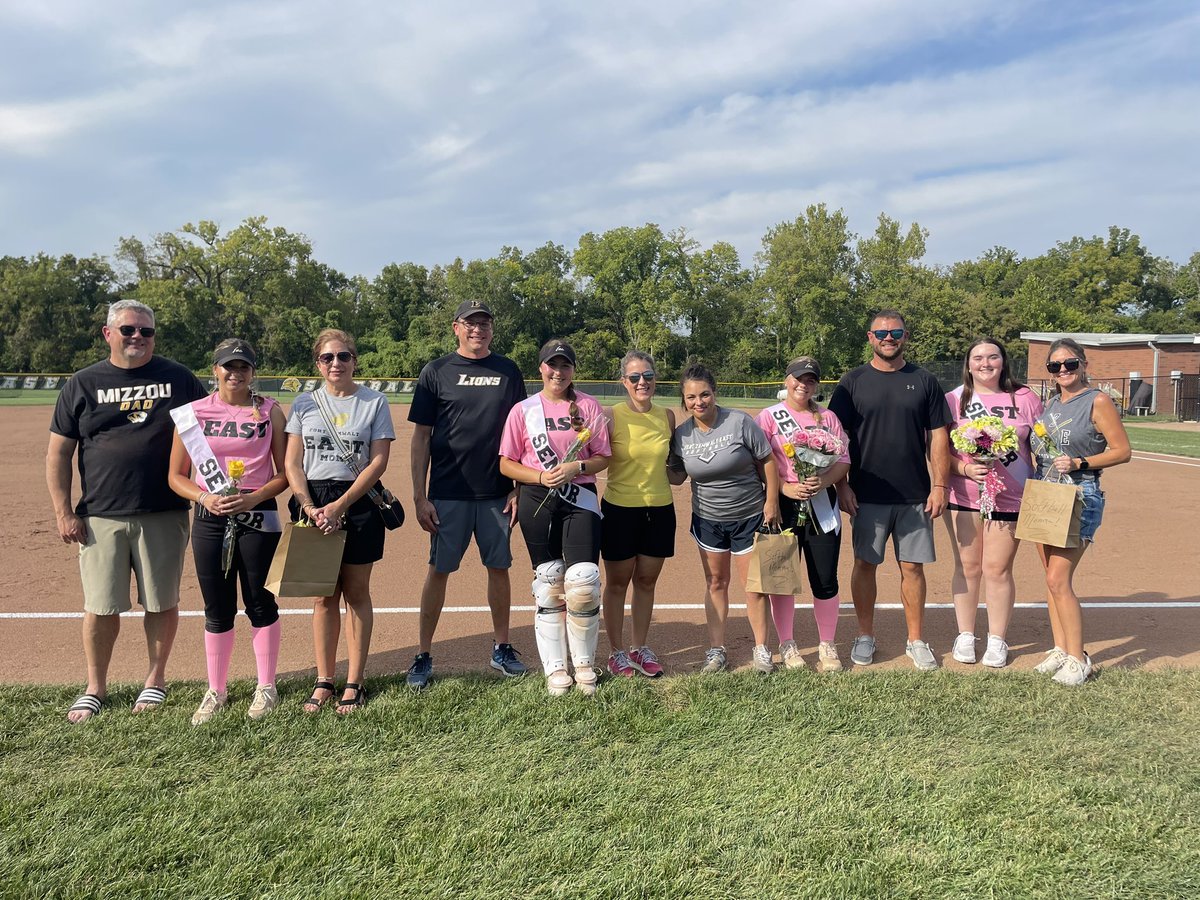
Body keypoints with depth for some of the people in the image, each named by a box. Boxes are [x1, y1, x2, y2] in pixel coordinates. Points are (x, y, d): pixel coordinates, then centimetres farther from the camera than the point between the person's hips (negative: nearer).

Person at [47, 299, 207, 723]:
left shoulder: (179, 379, 5)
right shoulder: (82, 384, 6)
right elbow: (58, 453, 7)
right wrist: (64, 512, -1)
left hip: (164, 515, 0)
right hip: (101, 517, 0)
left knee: (162, 602, 8)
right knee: (101, 606, 6)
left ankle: (156, 679, 26)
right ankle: (95, 688, 24)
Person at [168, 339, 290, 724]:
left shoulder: (270, 411, 1)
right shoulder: (192, 413, 3)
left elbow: (284, 474, 0)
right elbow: (176, 476, 6)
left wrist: (254, 497, -16)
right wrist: (204, 497, -13)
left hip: (259, 517, -1)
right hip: (210, 519, 1)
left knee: (260, 604, 6)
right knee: (217, 609, 8)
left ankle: (266, 687, 22)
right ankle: (216, 691, 24)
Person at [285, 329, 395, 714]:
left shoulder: (374, 402, 1)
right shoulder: (304, 403, 8)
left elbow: (378, 462, -5)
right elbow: (292, 463, 4)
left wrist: (341, 505, -13)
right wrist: (309, 506, -11)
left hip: (359, 502, -2)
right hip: (312, 502, 2)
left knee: (356, 592, 4)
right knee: (323, 595, 6)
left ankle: (354, 683, 13)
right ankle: (324, 682, 16)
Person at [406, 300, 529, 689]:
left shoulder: (509, 371, 7)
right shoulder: (437, 372, 1)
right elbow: (421, 438, 0)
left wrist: (519, 489, 3)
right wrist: (419, 497, -6)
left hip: (497, 493, 2)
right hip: (448, 494, -2)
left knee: (499, 568, 9)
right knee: (438, 570, 3)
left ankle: (501, 648, 24)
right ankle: (423, 656, 14)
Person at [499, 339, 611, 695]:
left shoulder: (589, 406, 6)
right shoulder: (523, 410, 5)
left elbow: (603, 458, 5)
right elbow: (506, 464, 3)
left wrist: (577, 467, -14)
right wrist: (540, 476, -13)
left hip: (581, 498, 0)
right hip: (537, 501, 0)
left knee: (584, 581, -10)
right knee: (549, 583, 5)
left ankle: (584, 663, 11)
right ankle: (555, 668, 16)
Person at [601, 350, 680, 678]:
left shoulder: (667, 416, 4)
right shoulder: (611, 415, -10)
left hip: (660, 510, 4)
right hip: (620, 509, -4)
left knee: (646, 581, 14)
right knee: (617, 583, 7)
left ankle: (641, 649, 28)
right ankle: (617, 653, 21)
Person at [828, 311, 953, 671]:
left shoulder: (924, 381, 5)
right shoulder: (852, 382, 2)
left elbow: (938, 437, 5)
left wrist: (940, 485, -2)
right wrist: (842, 486, -5)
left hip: (915, 496, 1)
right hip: (867, 496, -1)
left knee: (912, 567, 6)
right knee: (865, 564, 6)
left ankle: (916, 641, 20)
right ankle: (865, 636, 21)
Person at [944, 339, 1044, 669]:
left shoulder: (1024, 398, 3)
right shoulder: (954, 400, 2)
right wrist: (965, 469, -16)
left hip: (1010, 499, 0)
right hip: (963, 497, 0)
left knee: (998, 569, 3)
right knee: (967, 567, 8)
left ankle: (997, 639, 19)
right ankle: (965, 635, 22)